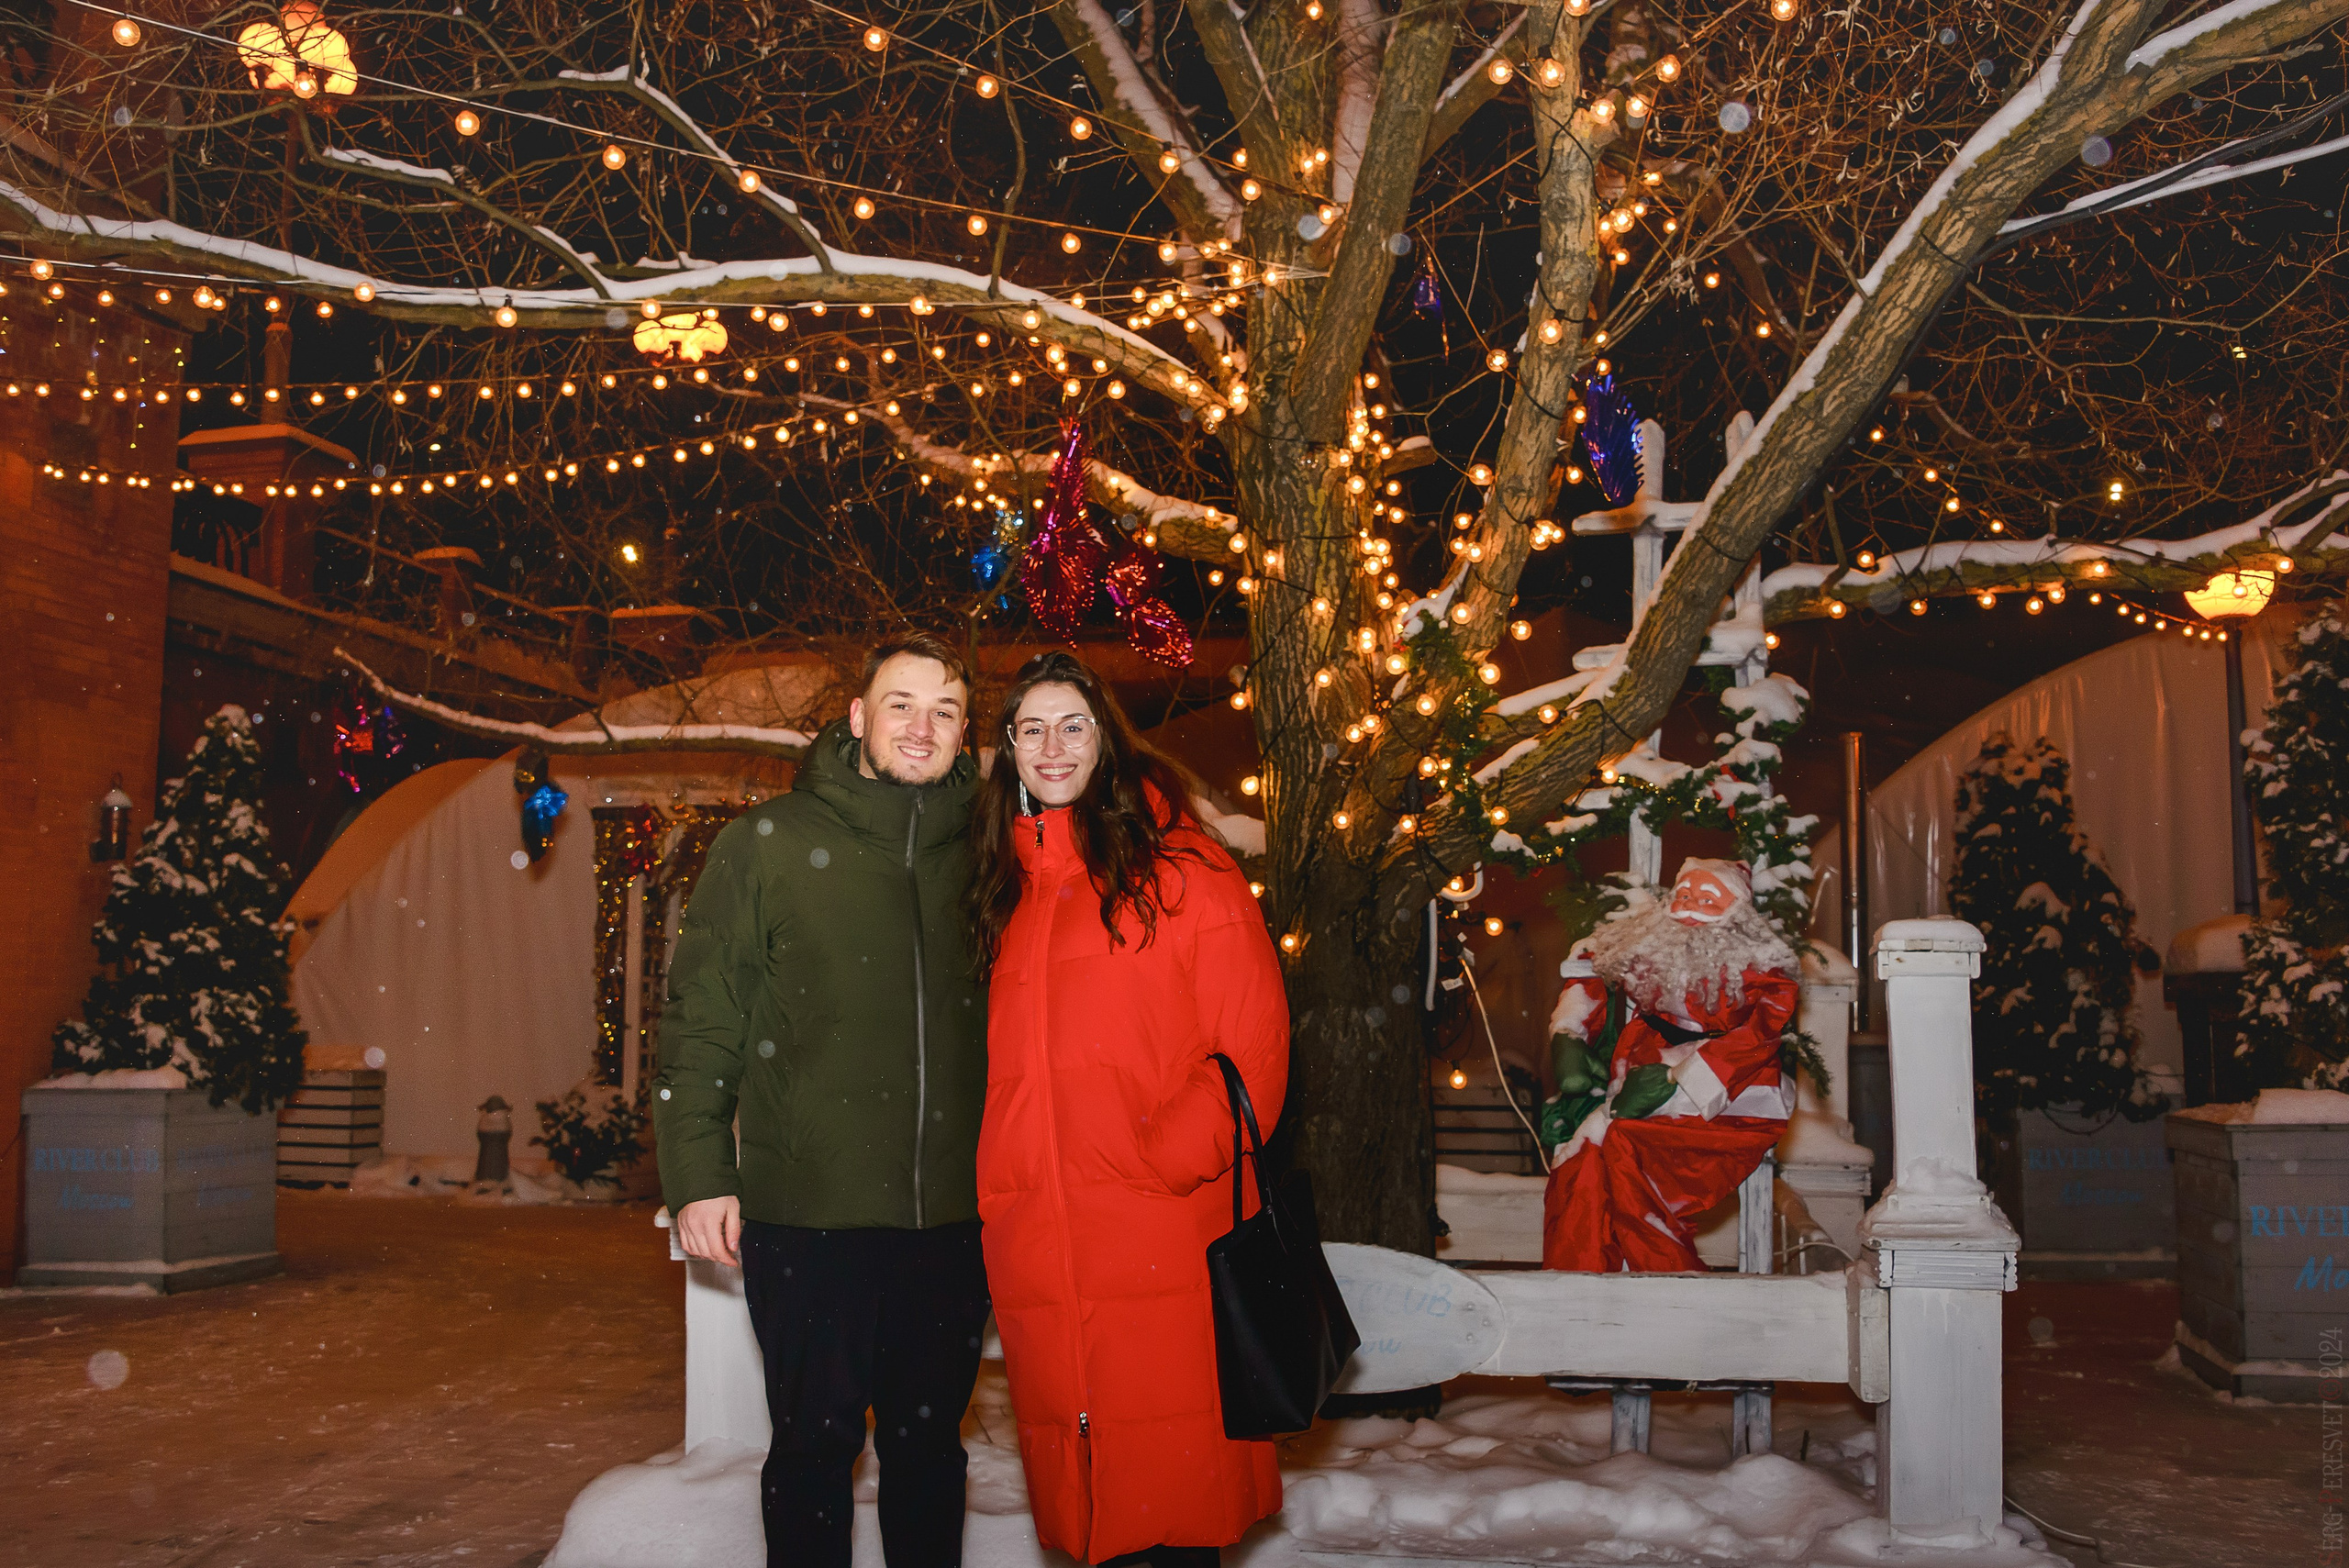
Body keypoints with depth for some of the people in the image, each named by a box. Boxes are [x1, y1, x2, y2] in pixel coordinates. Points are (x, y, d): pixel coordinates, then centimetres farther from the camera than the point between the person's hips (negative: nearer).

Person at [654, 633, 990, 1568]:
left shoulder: (977, 856, 8)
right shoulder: (768, 844, 0)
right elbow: (701, 1017, -1)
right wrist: (699, 1174, -7)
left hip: (949, 1216, 3)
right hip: (806, 1216, -2)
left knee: (929, 1446, 13)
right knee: (814, 1447, 7)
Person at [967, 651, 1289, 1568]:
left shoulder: (1177, 863, 2)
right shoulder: (1003, 883, 18)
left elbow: (1252, 1041, -5)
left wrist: (1169, 1158, -14)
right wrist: (992, 1185, 8)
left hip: (1164, 1230, -5)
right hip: (1034, 1241, 5)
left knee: (1172, 1474, -5)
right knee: (1076, 1461, 8)